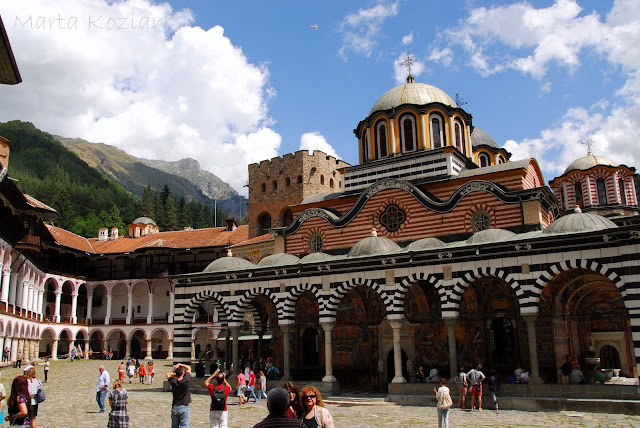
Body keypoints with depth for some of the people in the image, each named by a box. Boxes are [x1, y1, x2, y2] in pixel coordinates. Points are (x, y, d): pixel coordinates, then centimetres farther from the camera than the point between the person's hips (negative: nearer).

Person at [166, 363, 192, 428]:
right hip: (184, 408, -4)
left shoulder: (173, 382, -4)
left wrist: (176, 373, 8)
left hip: (174, 408, 4)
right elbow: (189, 368, 3)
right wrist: (179, 364, -4)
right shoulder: (186, 380, -12)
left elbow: (168, 374, 19)